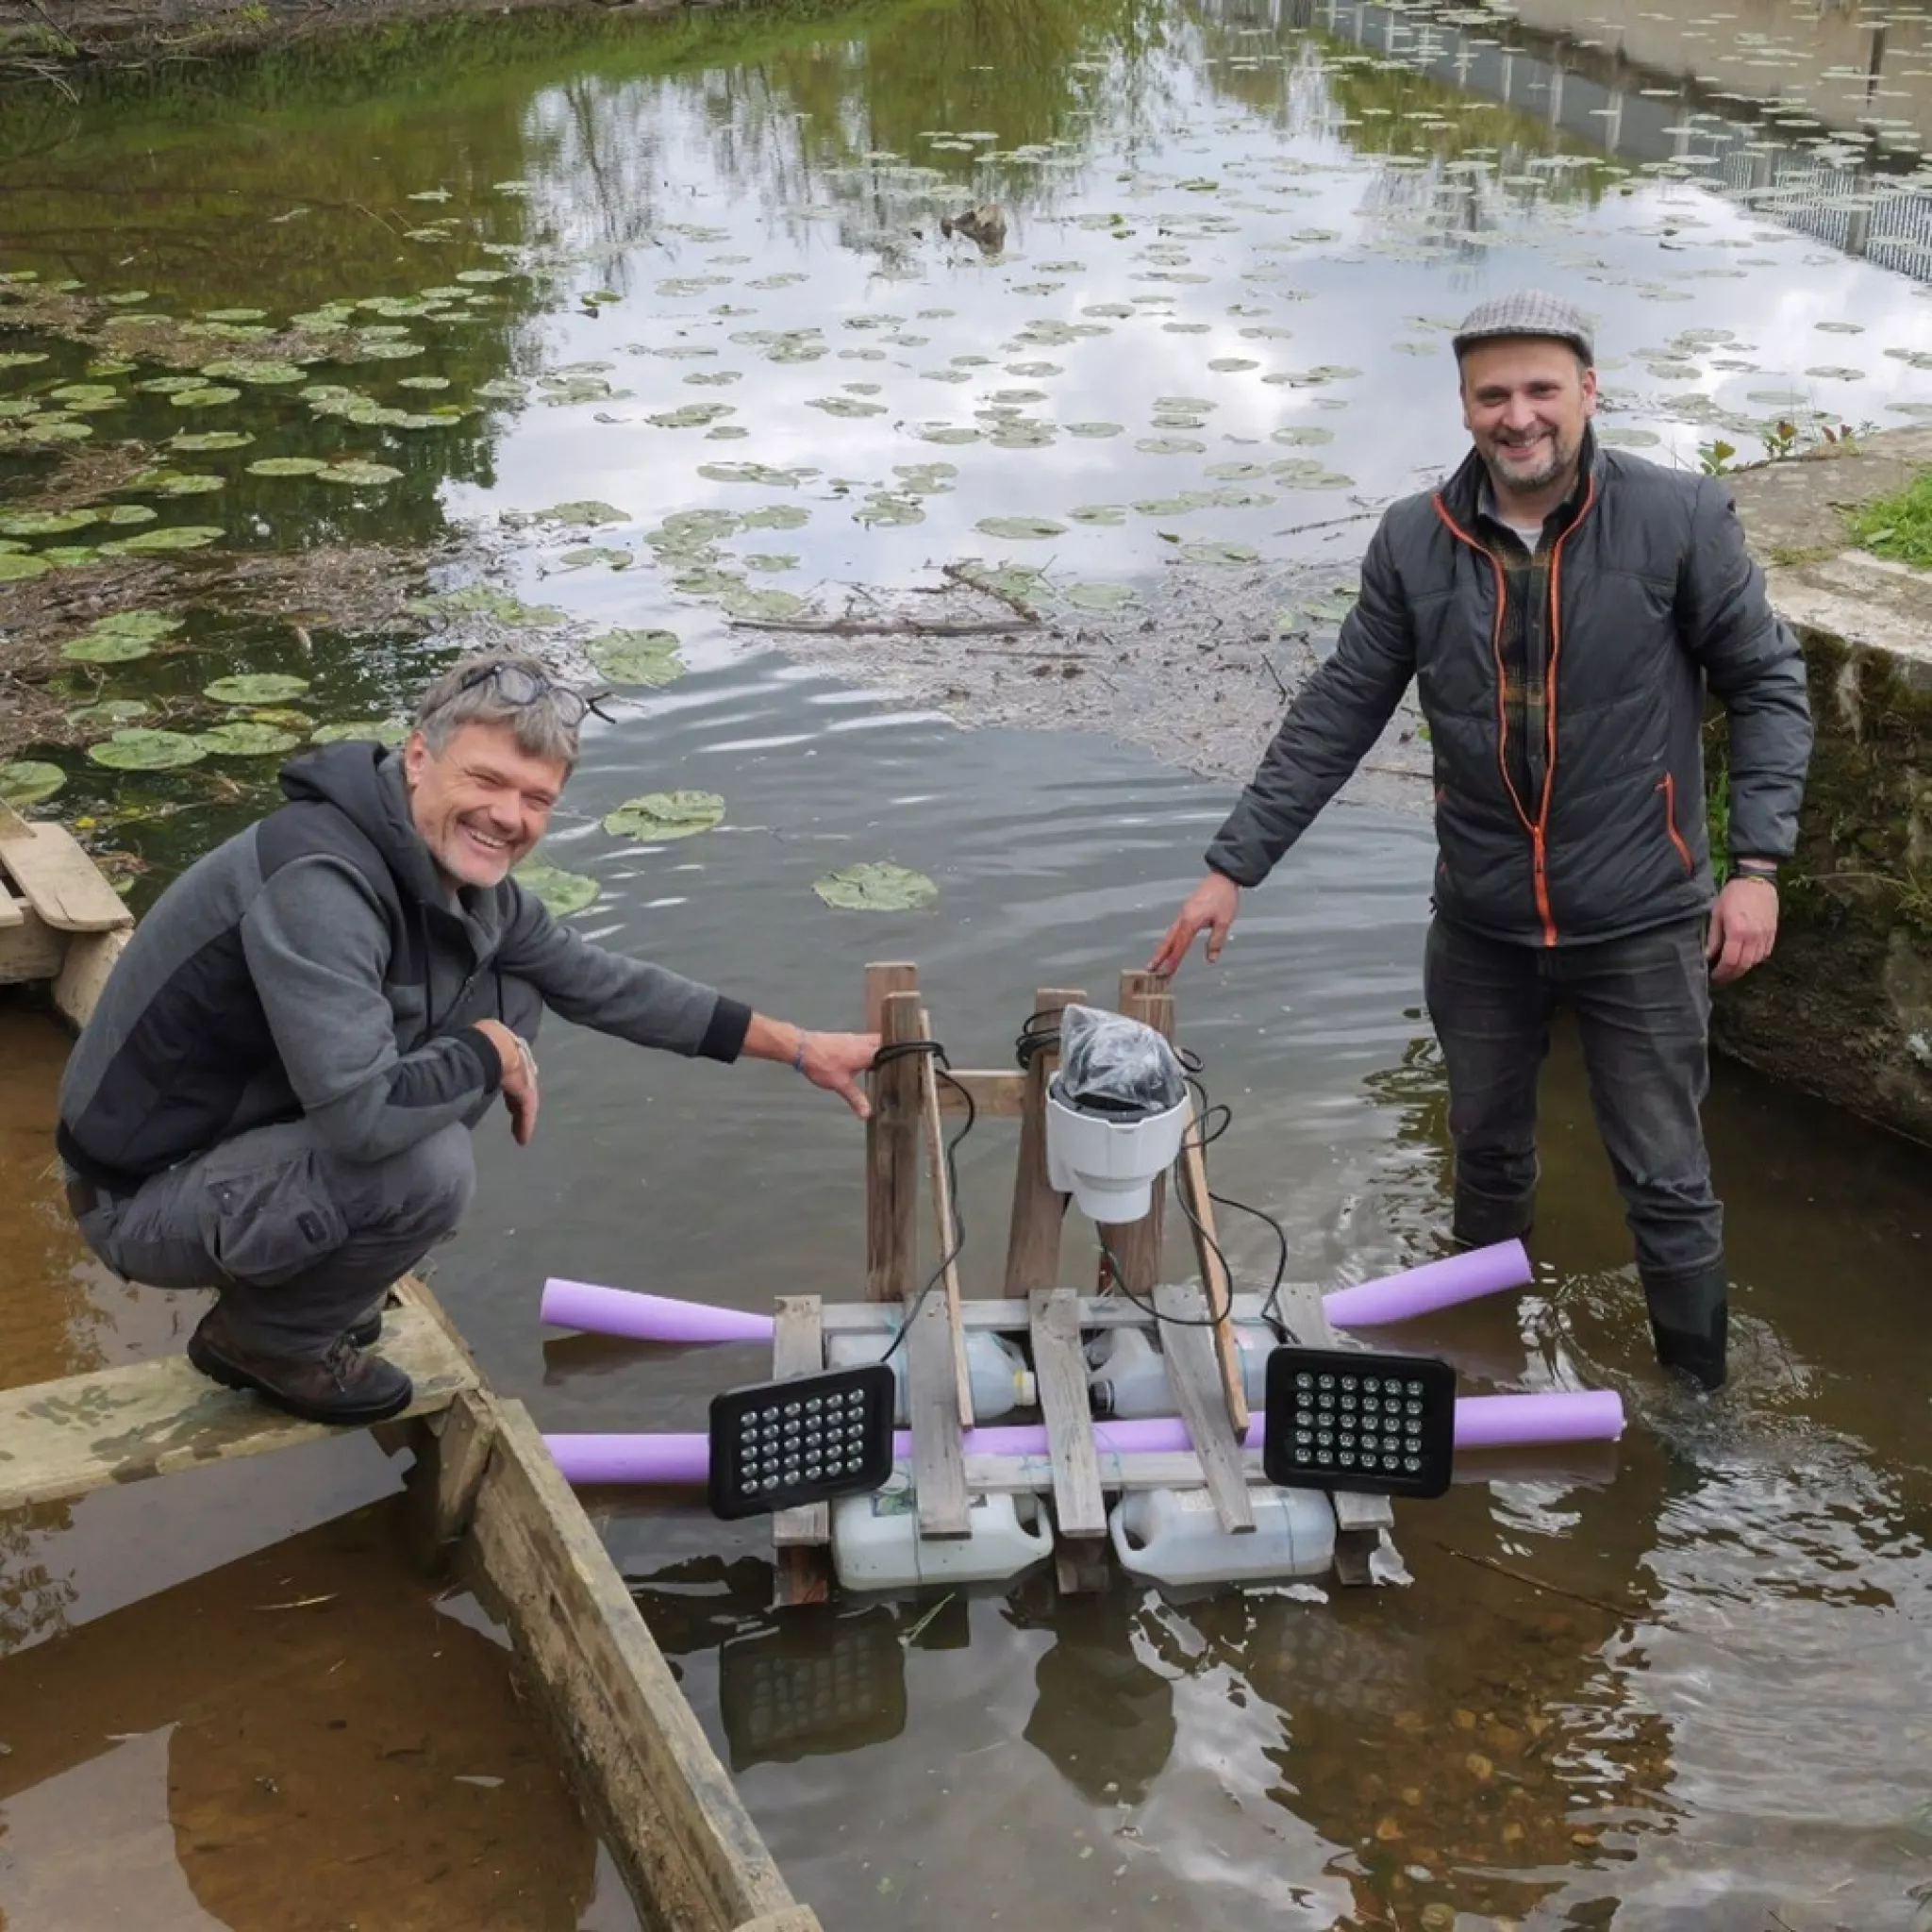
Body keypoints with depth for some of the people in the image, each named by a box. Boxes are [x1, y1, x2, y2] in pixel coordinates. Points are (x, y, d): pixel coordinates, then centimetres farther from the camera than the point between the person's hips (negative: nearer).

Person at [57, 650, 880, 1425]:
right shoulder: (318, 882, -31)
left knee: (508, 995, 4)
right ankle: (266, 1339, 1)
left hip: (264, 1126, 9)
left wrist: (799, 1047, 10)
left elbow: (598, 980, 10)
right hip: (148, 1196, -9)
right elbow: (363, 1118, -39)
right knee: (428, 1166, -31)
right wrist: (491, 1056, -19)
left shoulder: (464, 872, -3)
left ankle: (313, 1274, 13)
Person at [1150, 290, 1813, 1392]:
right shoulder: (1415, 544, -6)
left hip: (1641, 925, -3)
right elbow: (1335, 718, 0)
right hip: (1482, 924, 3)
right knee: (1488, 1156, 21)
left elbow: (1769, 685, -4)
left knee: (1668, 1183, 6)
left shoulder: (1681, 519, -13)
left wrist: (1757, 862, -11)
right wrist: (1234, 866, -2)